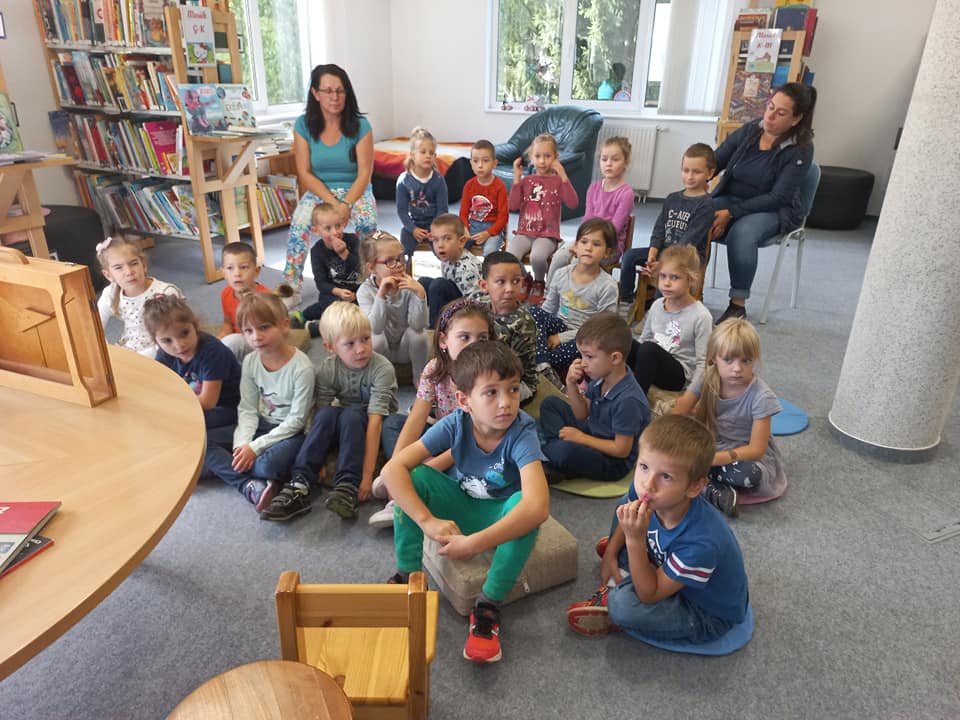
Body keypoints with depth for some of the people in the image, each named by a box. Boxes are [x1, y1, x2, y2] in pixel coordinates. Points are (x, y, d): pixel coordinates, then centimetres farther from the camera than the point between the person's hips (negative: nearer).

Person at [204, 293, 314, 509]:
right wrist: (242, 443, -19)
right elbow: (248, 410, -2)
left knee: (268, 464, -37)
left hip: (290, 432, -6)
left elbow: (297, 419, -18)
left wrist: (255, 447, -20)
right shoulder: (250, 362, -4)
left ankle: (222, 468, -6)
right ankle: (252, 486, -21)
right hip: (261, 425, 6)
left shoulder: (301, 367, -21)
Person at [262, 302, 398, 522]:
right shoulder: (327, 369, -14)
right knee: (327, 413, -29)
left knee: (350, 415, -33)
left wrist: (367, 475, -36)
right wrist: (316, 460, -26)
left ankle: (348, 487, -37)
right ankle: (299, 486, -31)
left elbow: (375, 421, -32)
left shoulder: (382, 369, -26)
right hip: (342, 429, 3)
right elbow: (321, 416, -15)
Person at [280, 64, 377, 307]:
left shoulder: (360, 125, -8)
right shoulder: (303, 125, -4)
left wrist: (346, 205, -26)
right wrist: (332, 203, -20)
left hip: (356, 190, -1)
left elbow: (365, 173, -11)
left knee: (367, 223, -32)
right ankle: (292, 288, -20)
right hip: (319, 191, 1)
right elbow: (305, 173, -6)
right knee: (299, 223, -29)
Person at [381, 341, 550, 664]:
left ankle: (488, 606, -19)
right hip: (460, 504, 2)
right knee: (412, 479, -23)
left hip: (499, 516, -2)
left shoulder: (522, 432, -31)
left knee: (524, 508, -36)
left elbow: (539, 505, -45)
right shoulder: (455, 423, -23)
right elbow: (392, 469, -28)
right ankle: (406, 575, -6)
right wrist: (427, 521, -40)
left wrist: (475, 544, -48)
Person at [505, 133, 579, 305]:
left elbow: (573, 203, -13)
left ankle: (539, 284, 0)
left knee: (537, 256, -34)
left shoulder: (558, 180, 3)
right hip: (524, 232, 2)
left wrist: (563, 176, -20)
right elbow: (513, 206, -1)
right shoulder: (526, 180, 10)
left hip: (547, 234, -2)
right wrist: (517, 178, -7)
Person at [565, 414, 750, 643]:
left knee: (624, 606, -32)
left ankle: (611, 600, 2)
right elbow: (627, 520, 6)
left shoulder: (701, 542, -41)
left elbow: (649, 595, -31)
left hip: (708, 617, -7)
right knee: (625, 504, 6)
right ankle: (616, 584, 12)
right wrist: (611, 552, -3)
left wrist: (635, 540, -40)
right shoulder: (643, 492, -23)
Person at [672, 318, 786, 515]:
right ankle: (719, 495, -23)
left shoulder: (761, 396, -21)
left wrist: (713, 458, -37)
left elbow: (755, 450, -22)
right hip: (713, 449, 4)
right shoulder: (706, 382, -10)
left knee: (748, 474, -39)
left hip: (748, 456, -4)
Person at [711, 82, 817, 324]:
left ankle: (738, 305, -25)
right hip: (729, 198, 4)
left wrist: (732, 213, -26)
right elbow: (714, 162, 3)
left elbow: (778, 197, -16)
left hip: (774, 211, -4)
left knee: (742, 232, -38)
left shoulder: (800, 150, -10)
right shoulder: (749, 131, 1)